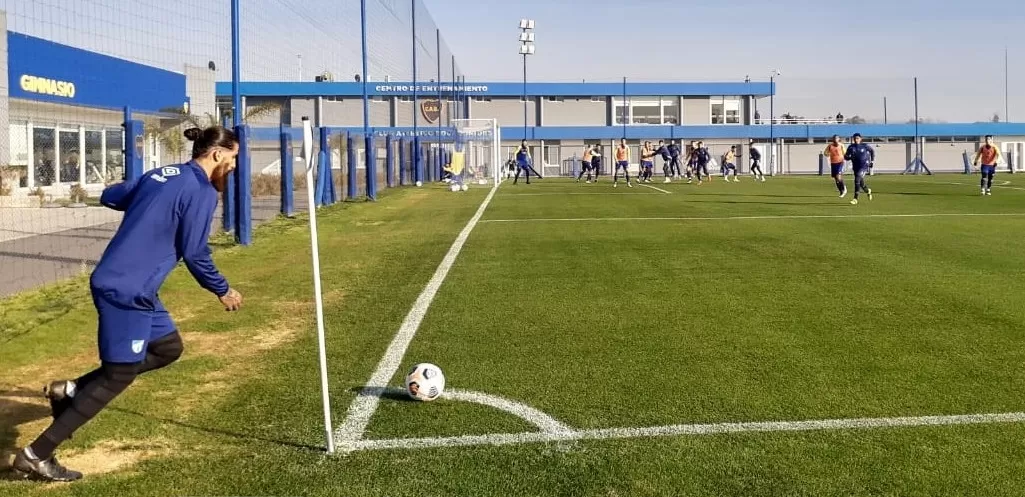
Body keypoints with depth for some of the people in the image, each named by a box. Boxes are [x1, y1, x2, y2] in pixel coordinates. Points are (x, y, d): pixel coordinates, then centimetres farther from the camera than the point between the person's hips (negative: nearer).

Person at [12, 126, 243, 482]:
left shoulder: (161, 174, 13)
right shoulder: (201, 191, -13)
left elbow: (110, 196, 22)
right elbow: (195, 254, -12)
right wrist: (223, 291, 3)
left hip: (115, 282, 10)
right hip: (127, 291, -10)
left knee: (169, 347, 19)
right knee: (119, 375, 0)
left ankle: (70, 390, 17)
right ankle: (35, 455, 6)